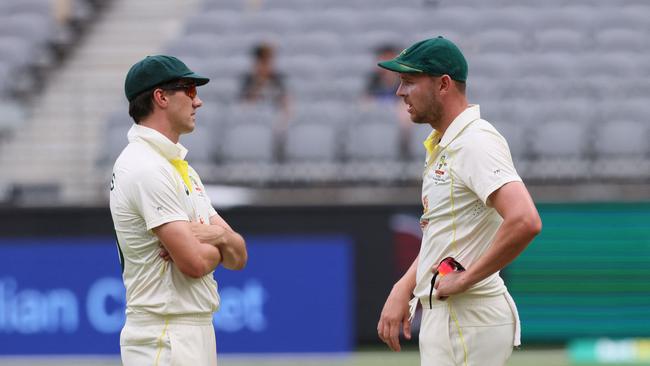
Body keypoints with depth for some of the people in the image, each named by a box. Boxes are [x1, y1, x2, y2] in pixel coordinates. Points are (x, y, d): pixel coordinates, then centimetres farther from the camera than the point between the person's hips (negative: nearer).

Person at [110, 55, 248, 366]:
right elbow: (195, 262, -21)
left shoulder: (182, 168, 18)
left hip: (198, 334, 10)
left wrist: (218, 235, -10)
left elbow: (238, 257, 13)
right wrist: (217, 246, 2)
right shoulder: (145, 167, -14)